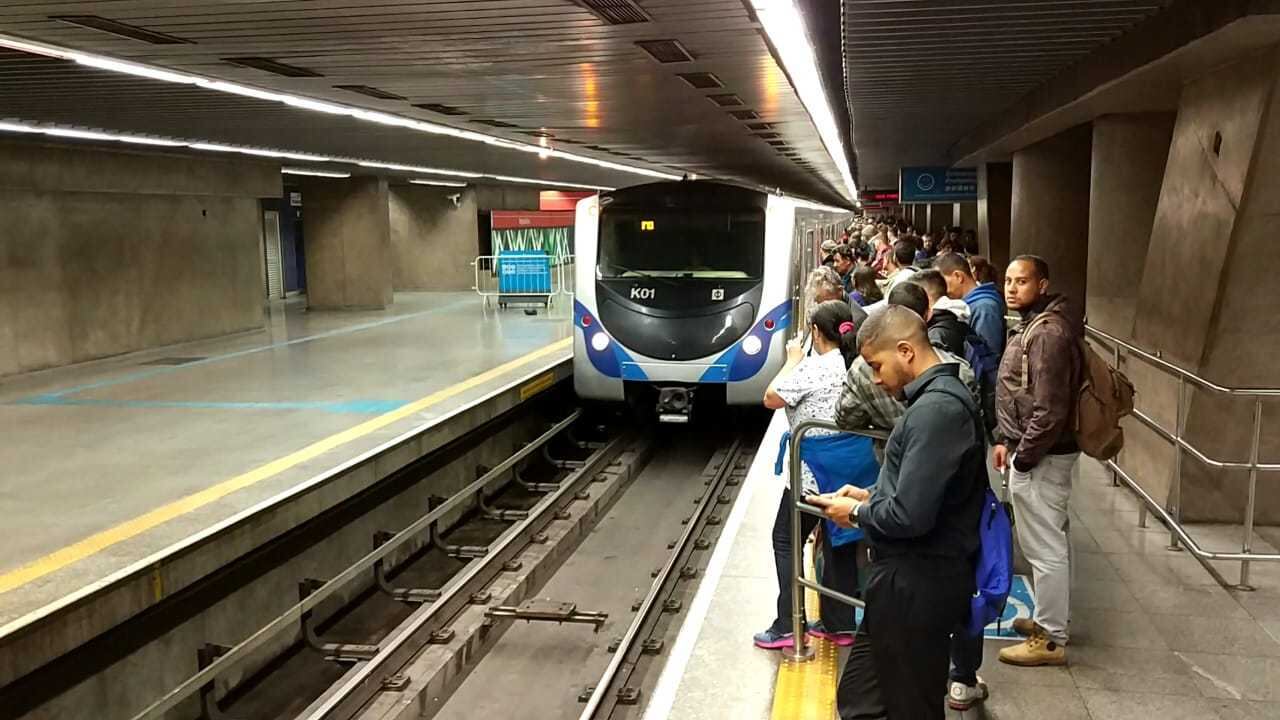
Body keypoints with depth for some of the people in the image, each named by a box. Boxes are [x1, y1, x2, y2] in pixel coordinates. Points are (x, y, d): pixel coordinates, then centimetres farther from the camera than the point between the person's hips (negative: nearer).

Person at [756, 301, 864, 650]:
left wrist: (792, 361, 2)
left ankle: (787, 626, 5)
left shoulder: (814, 367, -16)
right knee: (840, 544, 13)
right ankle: (840, 624, 21)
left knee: (785, 541, 6)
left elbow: (771, 398, -10)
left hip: (811, 473, -6)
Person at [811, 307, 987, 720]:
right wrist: (871, 495, 9)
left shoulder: (936, 409, -22)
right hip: (910, 578, 10)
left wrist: (858, 512, -9)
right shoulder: (941, 396, 11)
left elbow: (910, 515, -26)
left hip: (915, 585, -10)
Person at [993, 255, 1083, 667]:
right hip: (1038, 452, 11)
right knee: (1051, 541, 20)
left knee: (1044, 547, -2)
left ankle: (1051, 640, 7)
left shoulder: (1048, 332, -20)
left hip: (1041, 457, -11)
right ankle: (1051, 619, 33)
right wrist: (1005, 440, 16)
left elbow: (1049, 410, -24)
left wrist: (1023, 457, -18)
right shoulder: (1033, 324, 13)